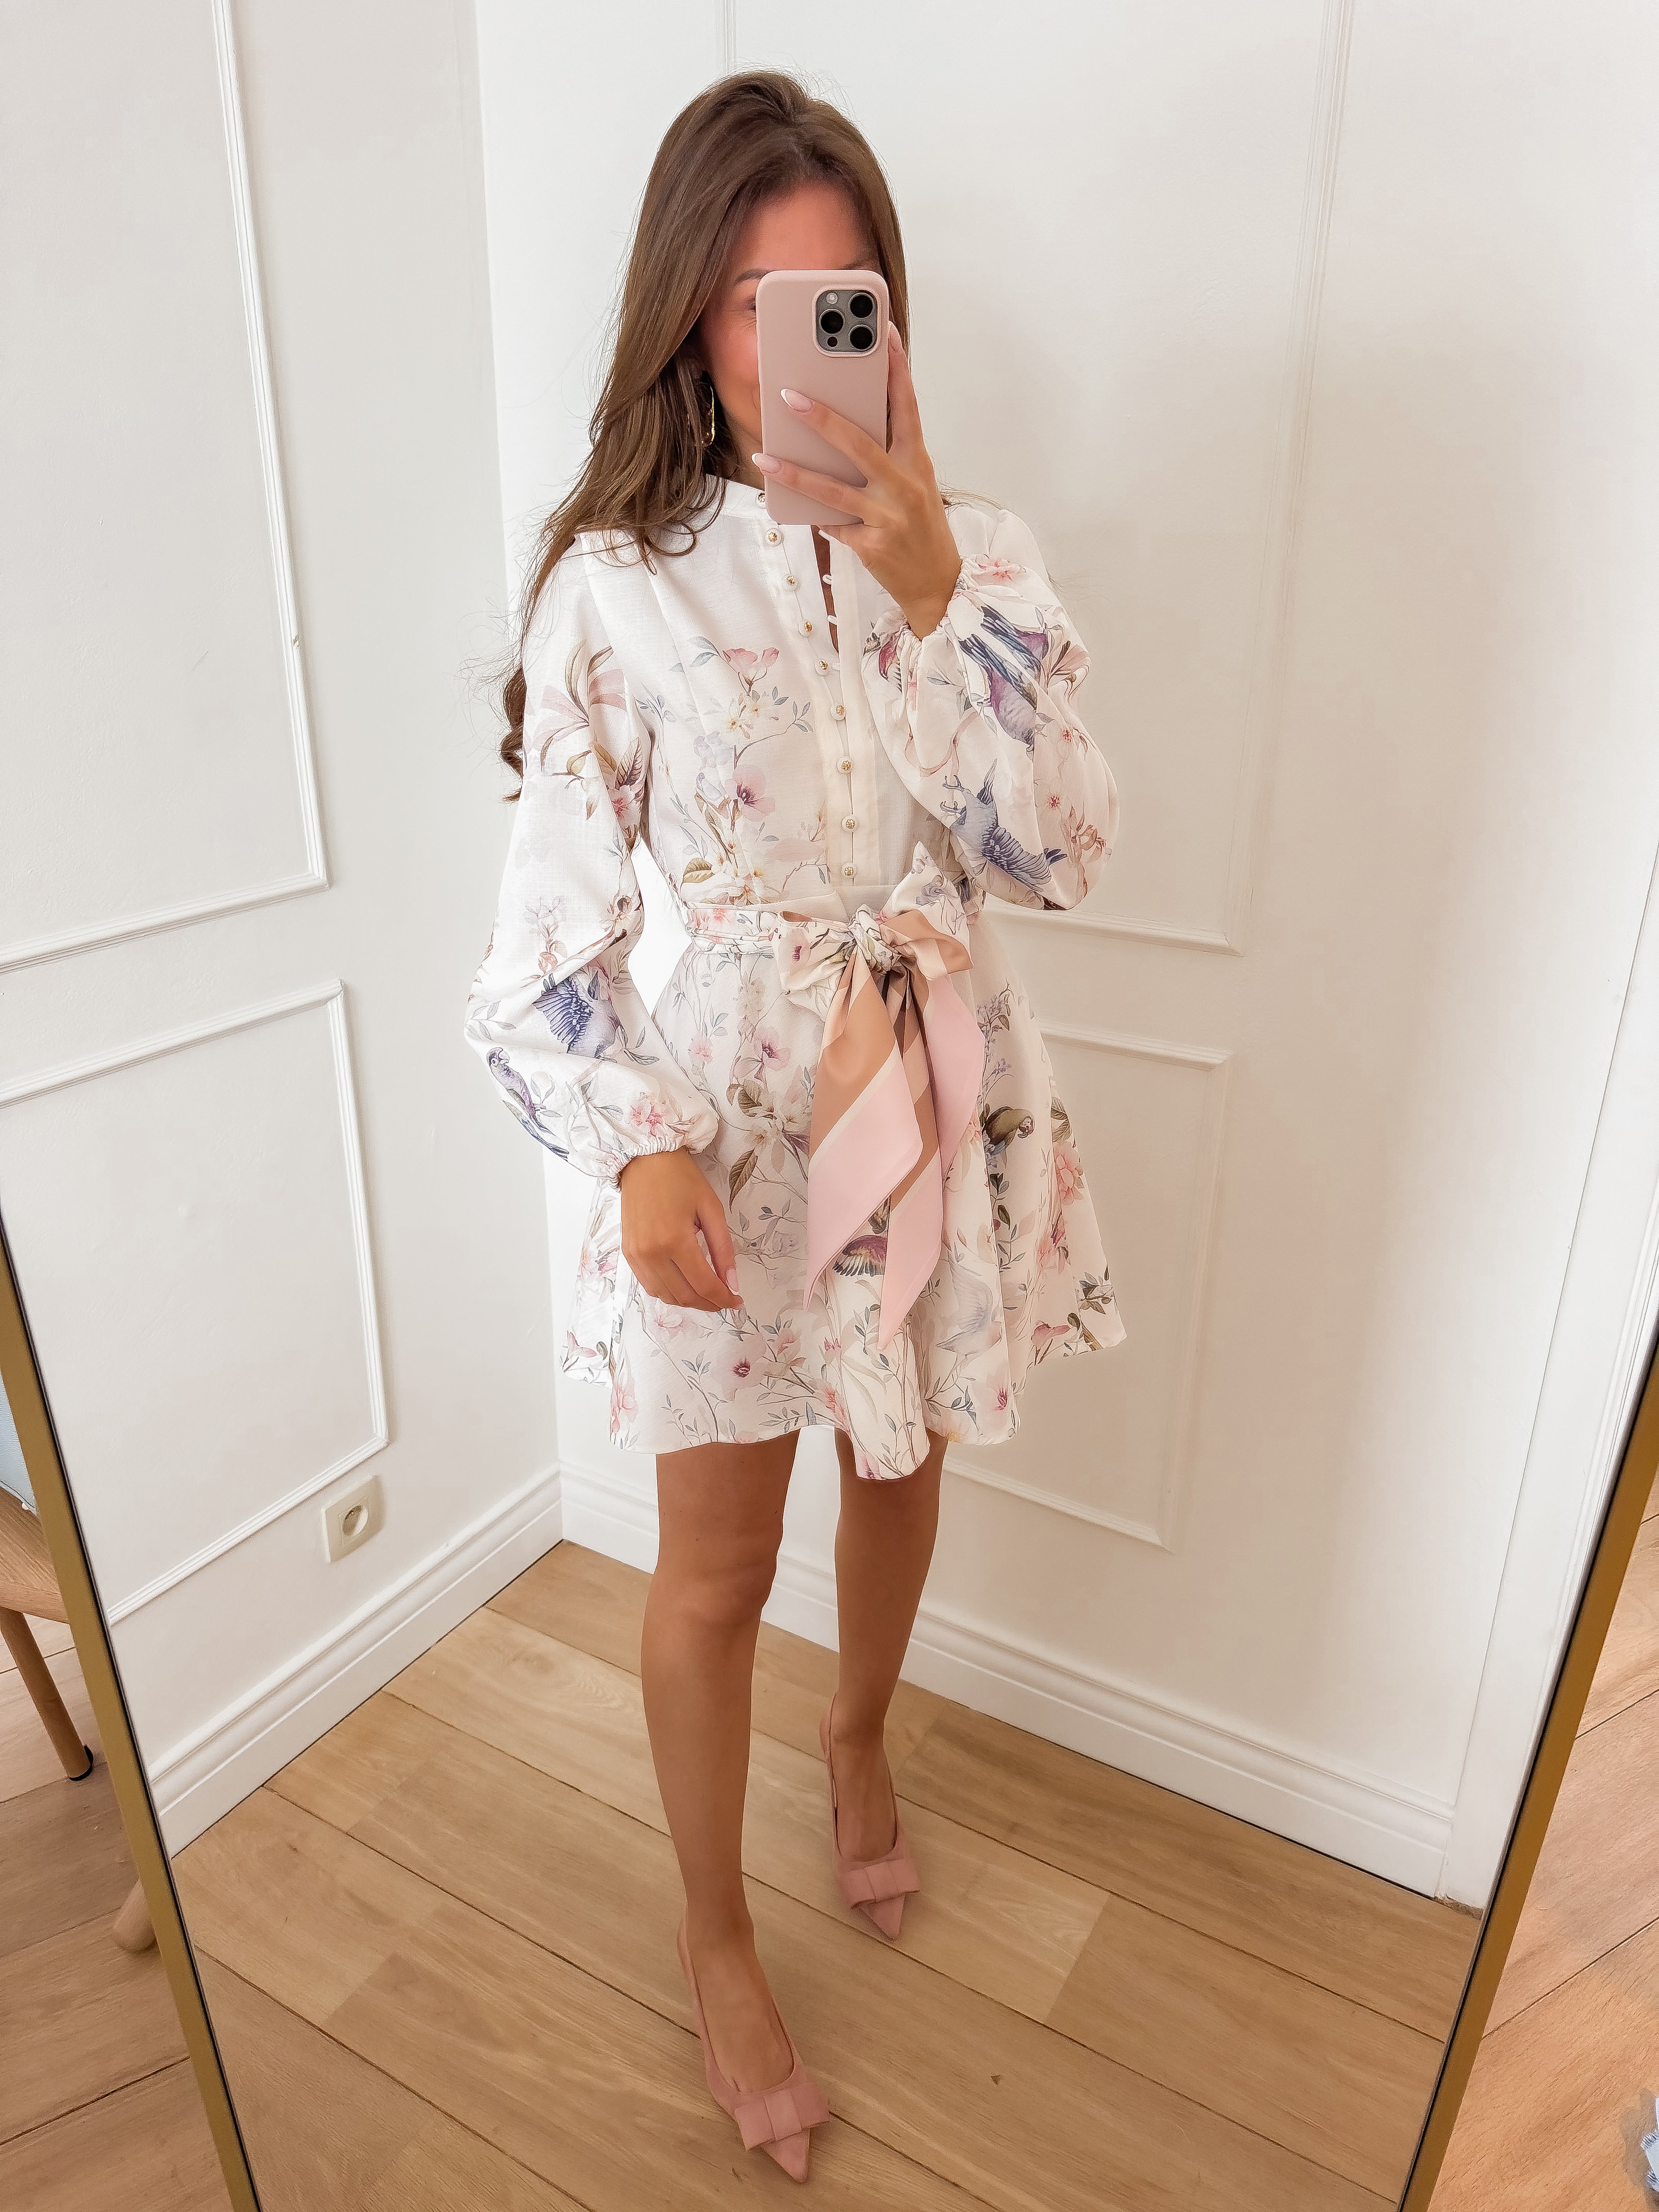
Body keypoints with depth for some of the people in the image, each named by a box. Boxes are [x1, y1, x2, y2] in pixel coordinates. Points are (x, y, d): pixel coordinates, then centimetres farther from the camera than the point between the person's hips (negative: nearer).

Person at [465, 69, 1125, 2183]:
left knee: (903, 1471, 23)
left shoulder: (976, 550, -1)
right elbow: (558, 911, -8)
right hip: (729, 1111, -3)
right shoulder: (616, 579, -9)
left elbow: (1058, 853, -10)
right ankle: (716, 1944, 39)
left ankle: (859, 1738, 57)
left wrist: (935, 598, -18)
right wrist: (639, 1150, -19)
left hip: (943, 1098, 3)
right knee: (717, 1564, 11)